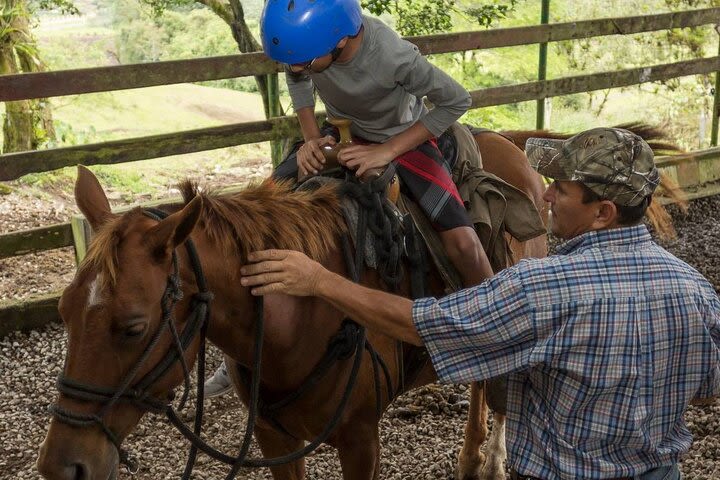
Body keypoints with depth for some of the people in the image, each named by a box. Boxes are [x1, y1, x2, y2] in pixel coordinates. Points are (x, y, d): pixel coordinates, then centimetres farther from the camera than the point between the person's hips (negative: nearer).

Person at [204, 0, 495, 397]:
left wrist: (387, 151, -27)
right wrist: (310, 137, -14)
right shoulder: (309, 37, -27)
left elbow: (457, 100, -22)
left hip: (403, 140, -4)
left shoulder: (393, 58, -39)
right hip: (342, 135, 4)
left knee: (461, 242, -22)